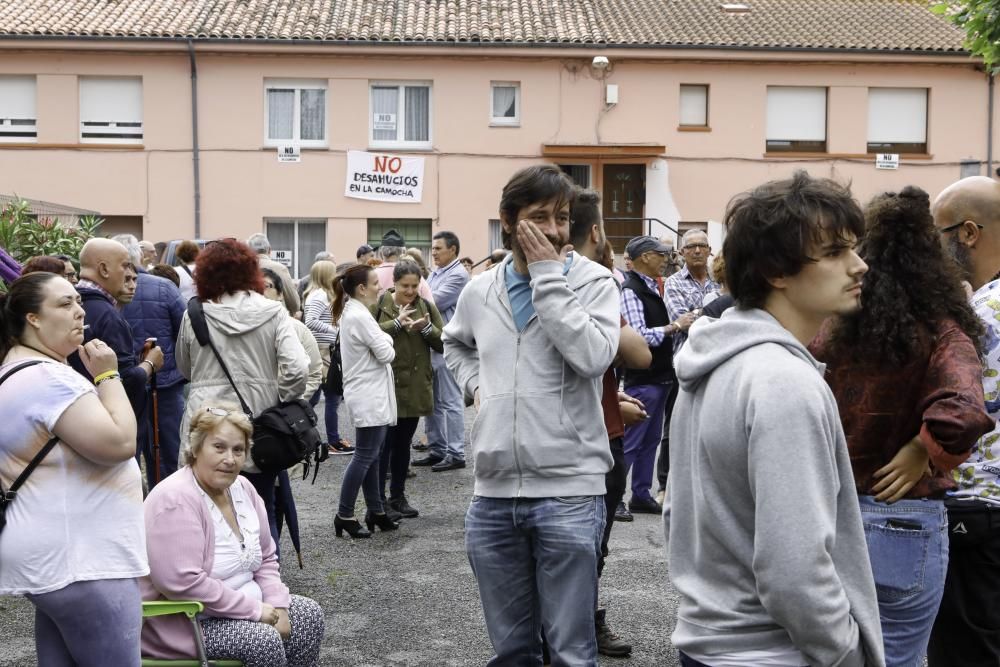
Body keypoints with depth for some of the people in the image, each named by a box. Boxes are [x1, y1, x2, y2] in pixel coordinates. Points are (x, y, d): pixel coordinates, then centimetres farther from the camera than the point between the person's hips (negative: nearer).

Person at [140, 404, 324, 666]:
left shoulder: (242, 488, 3)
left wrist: (278, 606, -6)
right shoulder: (175, 500, -23)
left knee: (309, 615, 0)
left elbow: (266, 558, 11)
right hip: (182, 624, -9)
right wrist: (255, 610, -23)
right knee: (264, 640, -25)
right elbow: (183, 583, -30)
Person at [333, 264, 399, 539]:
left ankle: (376, 511, 19)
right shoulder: (360, 317, -19)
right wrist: (386, 341, 1)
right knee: (365, 455, -5)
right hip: (369, 395, -10)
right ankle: (344, 515, 0)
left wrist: (383, 339, 1)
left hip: (370, 394, 10)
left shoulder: (350, 313, 13)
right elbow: (386, 353, -17)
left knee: (370, 454, 13)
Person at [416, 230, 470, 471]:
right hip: (430, 343, 9)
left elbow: (433, 301, -17)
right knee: (431, 400, 13)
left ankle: (456, 453, 3)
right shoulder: (435, 273, 16)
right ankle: (436, 449, 22)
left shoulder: (458, 275, -11)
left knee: (451, 401, -3)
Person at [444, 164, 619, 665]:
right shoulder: (479, 290, 9)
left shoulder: (593, 281, -3)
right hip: (492, 494, 4)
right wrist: (475, 384, 11)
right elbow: (455, 344, 30)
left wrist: (547, 275, -16)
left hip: (568, 491, -4)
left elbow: (593, 356, -22)